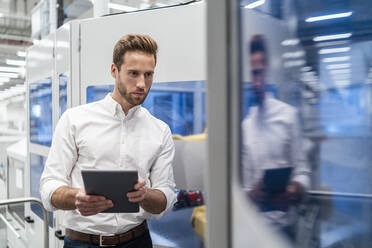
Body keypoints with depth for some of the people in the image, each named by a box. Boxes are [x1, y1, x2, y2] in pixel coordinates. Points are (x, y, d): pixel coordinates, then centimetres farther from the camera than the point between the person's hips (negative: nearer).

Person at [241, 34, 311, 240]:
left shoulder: (288, 114, -2)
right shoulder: (242, 123, -4)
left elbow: (301, 169, 1)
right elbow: (238, 184, -2)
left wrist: (296, 189, -18)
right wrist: (251, 194, -21)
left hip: (284, 222, 1)